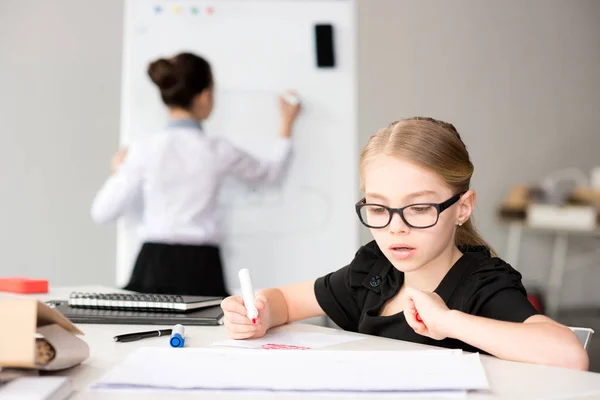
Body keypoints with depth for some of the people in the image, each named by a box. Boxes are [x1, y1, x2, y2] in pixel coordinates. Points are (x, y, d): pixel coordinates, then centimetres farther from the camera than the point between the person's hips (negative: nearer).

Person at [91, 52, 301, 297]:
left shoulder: (144, 151, -2)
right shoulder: (218, 152, -2)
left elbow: (102, 213, 3)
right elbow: (270, 173, 18)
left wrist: (119, 171, 21)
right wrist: (287, 125, 32)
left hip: (154, 266, 1)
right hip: (201, 268, -1)